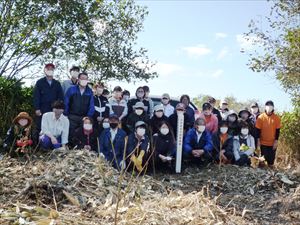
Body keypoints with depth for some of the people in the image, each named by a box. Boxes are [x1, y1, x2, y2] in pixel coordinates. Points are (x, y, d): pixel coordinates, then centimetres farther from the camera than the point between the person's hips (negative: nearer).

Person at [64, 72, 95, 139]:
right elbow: (66, 103, 2)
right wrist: (66, 116, -1)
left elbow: (91, 106, 5)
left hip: (84, 118, 1)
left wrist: (88, 117, -3)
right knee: (71, 134, 1)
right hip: (72, 117, -1)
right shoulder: (71, 89, 1)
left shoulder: (89, 91, 6)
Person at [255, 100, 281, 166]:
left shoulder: (276, 118, -2)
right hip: (263, 142, -1)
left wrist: (276, 141, -4)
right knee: (263, 158, 7)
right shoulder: (261, 117, -4)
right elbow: (258, 130, -2)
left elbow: (278, 130, 0)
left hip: (273, 143, 1)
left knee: (271, 158, 7)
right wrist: (258, 140, -4)